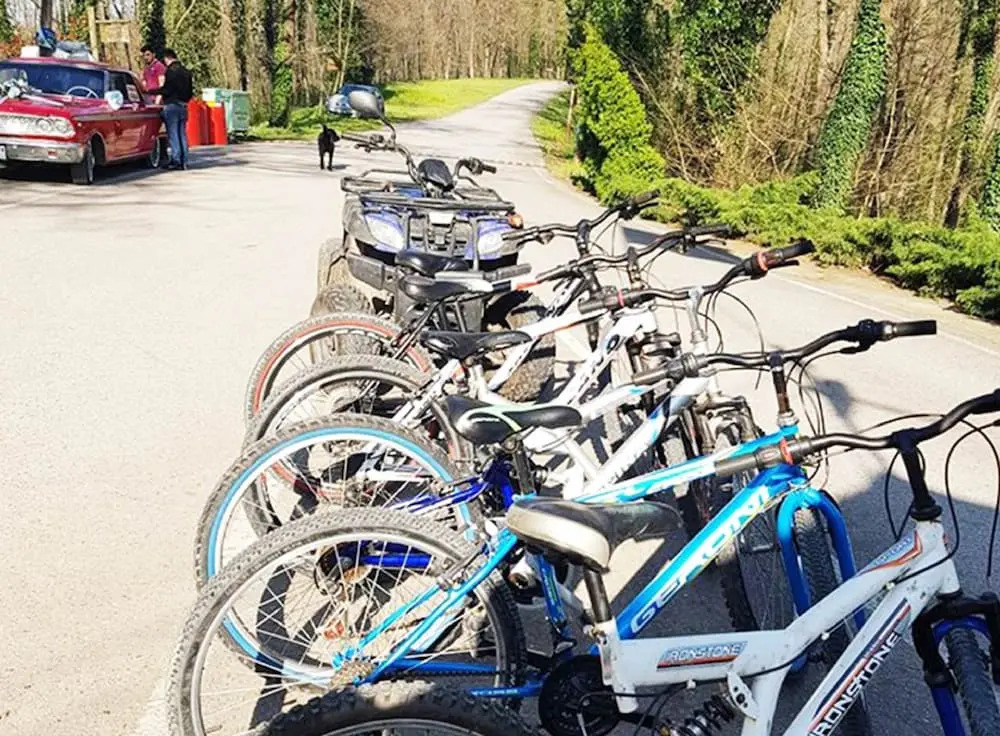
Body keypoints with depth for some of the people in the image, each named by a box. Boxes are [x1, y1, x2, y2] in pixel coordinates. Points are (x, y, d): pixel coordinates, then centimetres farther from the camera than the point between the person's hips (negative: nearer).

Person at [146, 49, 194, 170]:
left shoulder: (171, 71, -11)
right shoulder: (186, 72, 13)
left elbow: (166, 90, -16)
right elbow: (191, 91, 17)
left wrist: (150, 91, -5)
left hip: (172, 105, -7)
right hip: (183, 105, 7)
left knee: (173, 134, -4)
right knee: (182, 134, 9)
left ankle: (176, 160, -7)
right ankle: (184, 161, 9)